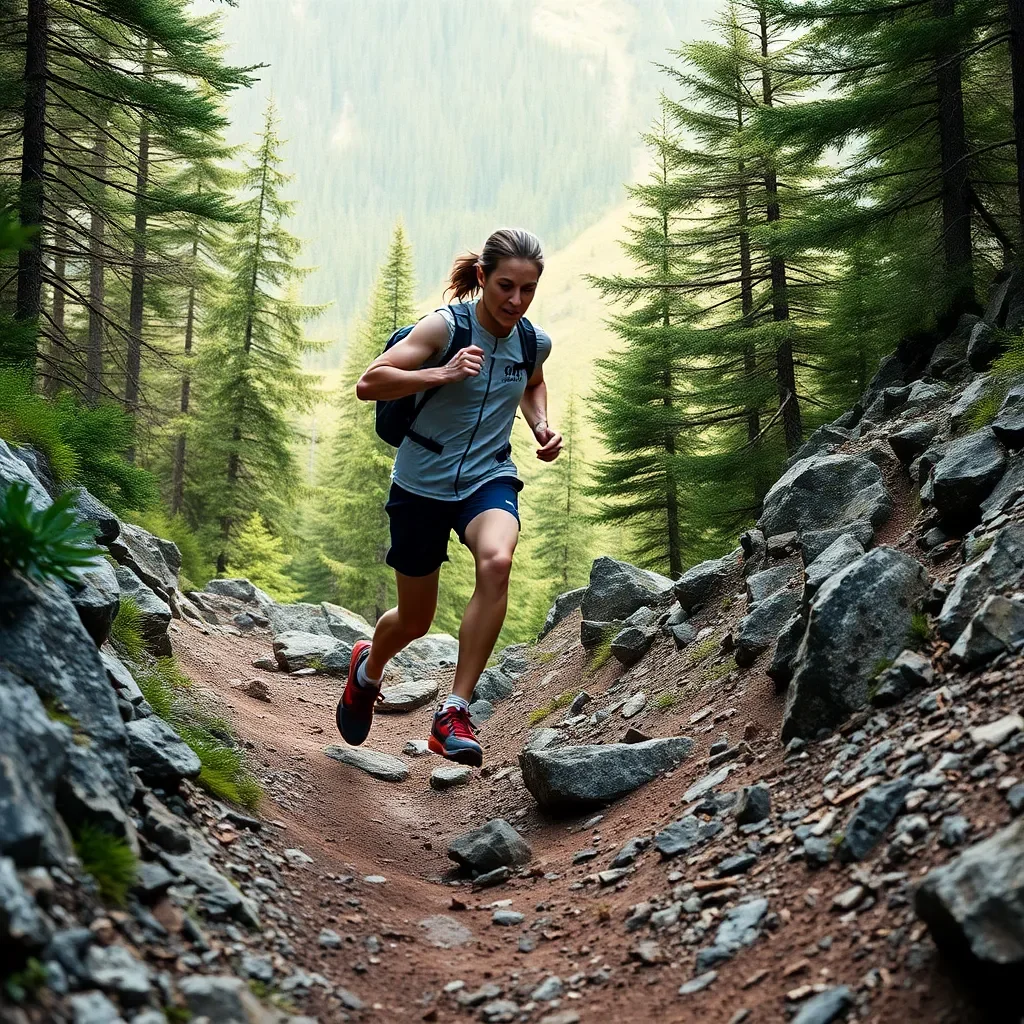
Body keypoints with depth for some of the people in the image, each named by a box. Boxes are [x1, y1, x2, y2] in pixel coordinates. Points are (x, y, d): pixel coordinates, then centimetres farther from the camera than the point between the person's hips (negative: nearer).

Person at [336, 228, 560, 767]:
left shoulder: (534, 342, -3)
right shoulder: (445, 326, -16)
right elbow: (368, 384, -23)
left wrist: (542, 425, 3)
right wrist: (442, 373, -35)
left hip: (489, 480, 2)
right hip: (422, 484, -2)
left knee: (497, 562, -33)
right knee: (414, 621, 10)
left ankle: (453, 715, -27)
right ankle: (367, 667, 48)